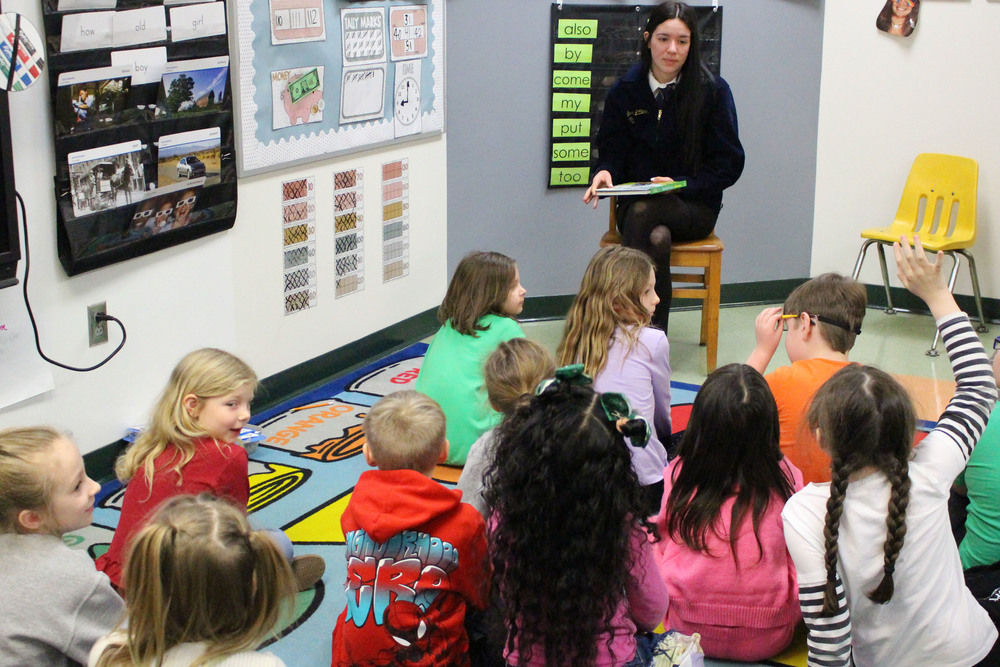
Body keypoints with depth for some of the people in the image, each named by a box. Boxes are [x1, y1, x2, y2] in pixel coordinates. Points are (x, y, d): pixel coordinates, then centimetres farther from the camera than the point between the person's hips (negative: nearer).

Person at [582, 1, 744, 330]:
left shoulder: (713, 91, -2)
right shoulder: (625, 91, 5)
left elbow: (728, 164, -1)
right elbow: (611, 151, 9)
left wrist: (679, 185, -16)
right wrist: (605, 173, -16)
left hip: (695, 207, -1)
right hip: (636, 203, 2)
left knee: (643, 210, -35)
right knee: (657, 237, -35)